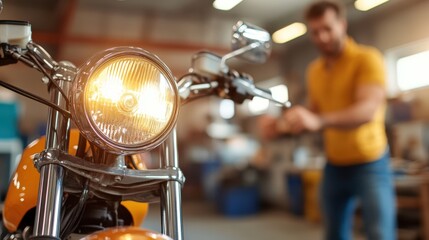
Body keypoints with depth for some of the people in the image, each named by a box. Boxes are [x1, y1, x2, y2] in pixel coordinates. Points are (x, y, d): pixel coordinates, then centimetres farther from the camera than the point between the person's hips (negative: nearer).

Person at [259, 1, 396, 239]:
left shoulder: (367, 58, -12)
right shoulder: (314, 70, 8)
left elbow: (368, 110, -28)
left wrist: (319, 121, -45)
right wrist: (282, 124, -7)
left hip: (369, 164, -6)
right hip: (334, 165, 6)